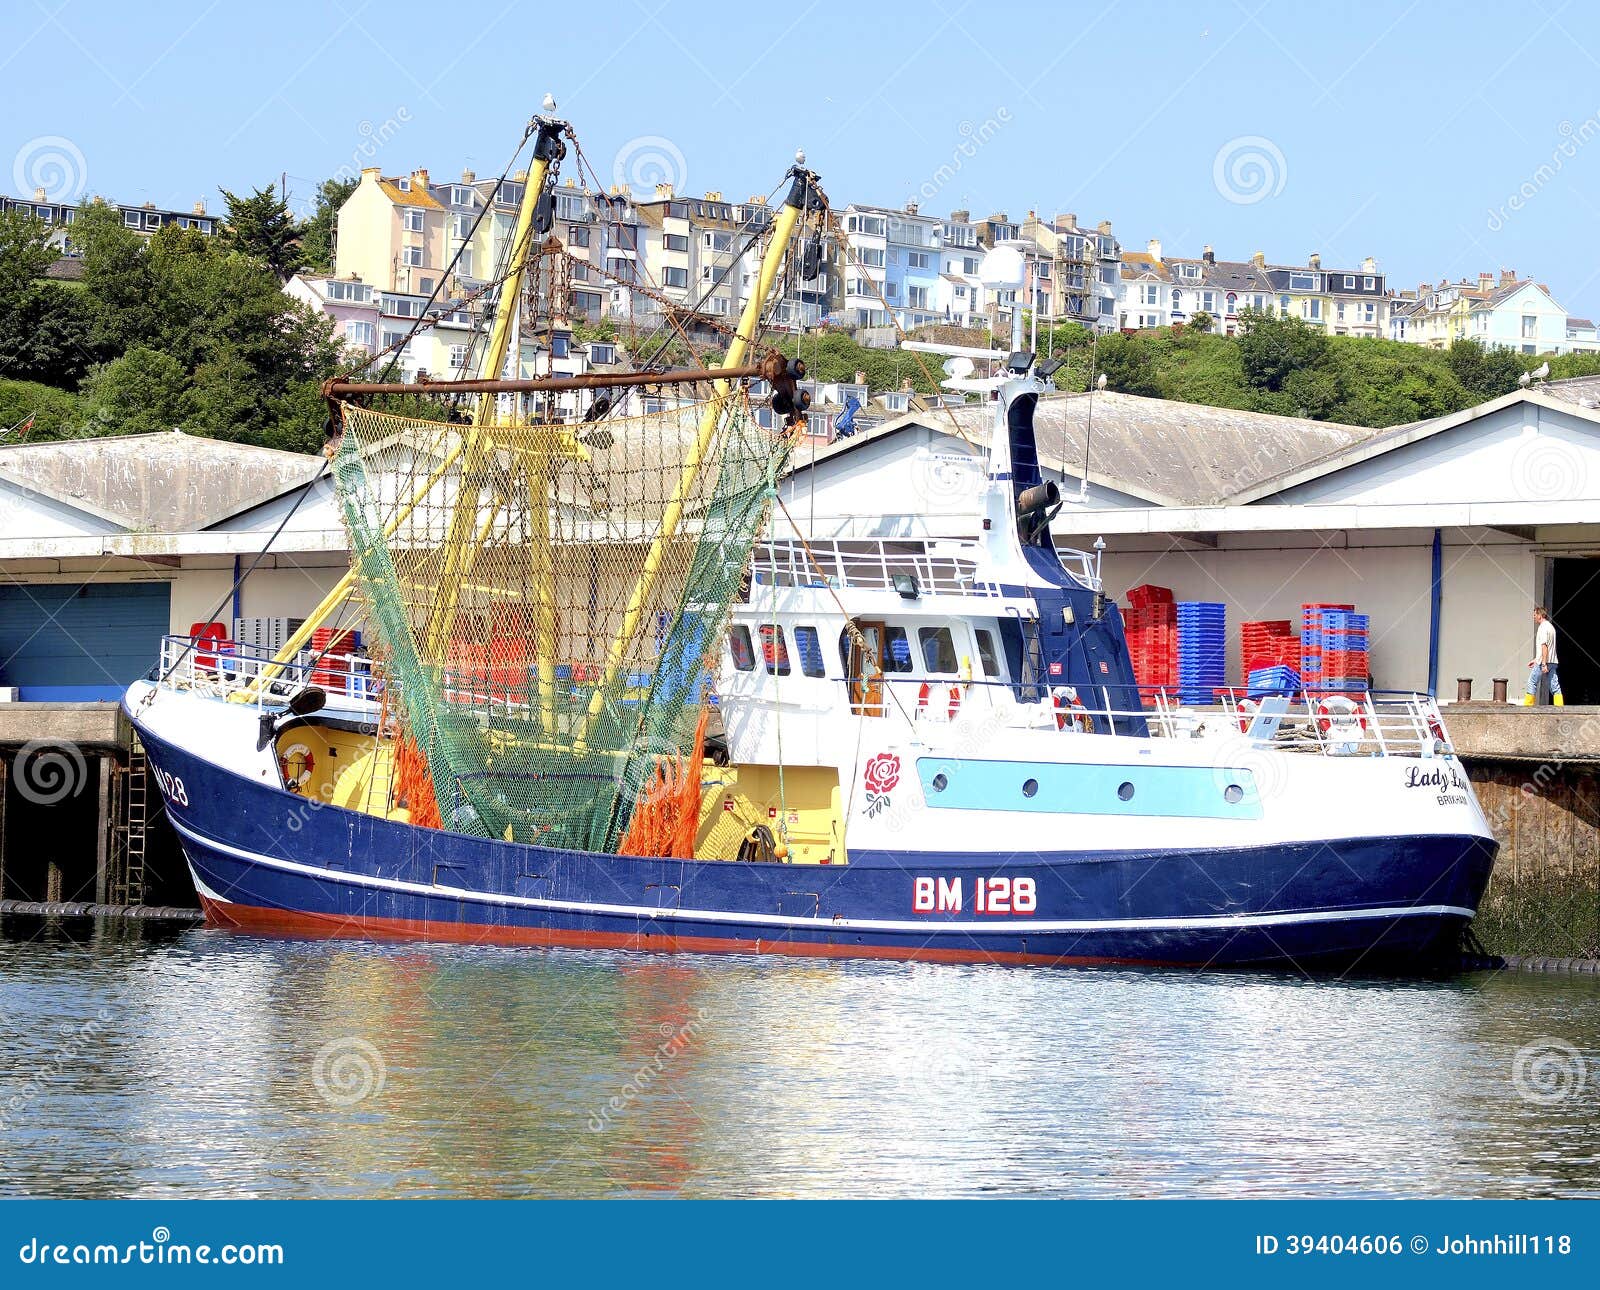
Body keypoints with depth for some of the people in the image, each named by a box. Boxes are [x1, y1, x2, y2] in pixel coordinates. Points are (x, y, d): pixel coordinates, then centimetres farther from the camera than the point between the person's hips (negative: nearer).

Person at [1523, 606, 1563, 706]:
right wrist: (1536, 660, 29)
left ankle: (1528, 705, 7)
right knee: (1555, 686, 3)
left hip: (1543, 662, -8)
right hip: (1552, 662, 8)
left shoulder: (1543, 627, -11)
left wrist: (1543, 663, -23)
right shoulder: (1551, 626, 18)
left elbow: (1544, 646, -20)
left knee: (1532, 682, 4)